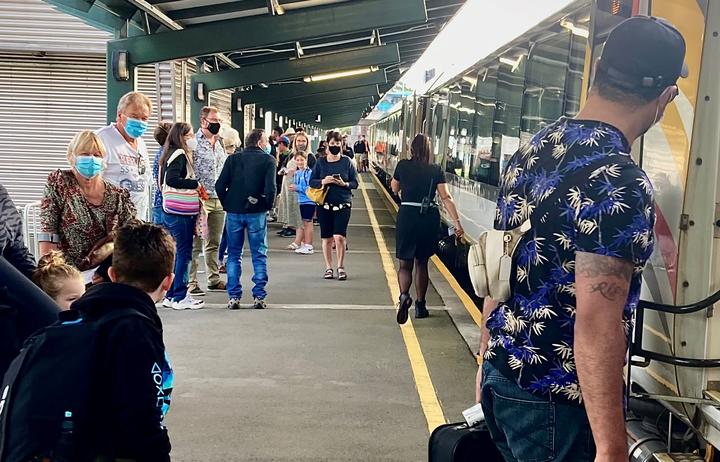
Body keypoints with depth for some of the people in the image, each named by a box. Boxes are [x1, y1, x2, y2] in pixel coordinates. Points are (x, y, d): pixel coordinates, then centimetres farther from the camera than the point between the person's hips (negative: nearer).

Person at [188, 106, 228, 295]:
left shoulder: (220, 142, 15)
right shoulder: (193, 142, -8)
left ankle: (214, 280, 23)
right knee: (196, 243, -2)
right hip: (201, 199, -7)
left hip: (220, 198, 7)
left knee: (214, 243, 14)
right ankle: (191, 282, 4)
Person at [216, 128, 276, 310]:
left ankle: (233, 297, 7)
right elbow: (270, 188, -14)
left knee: (233, 255, 10)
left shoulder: (233, 159, 6)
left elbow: (220, 186, -2)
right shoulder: (267, 160, -2)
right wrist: (267, 206, 2)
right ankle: (259, 297, 4)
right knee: (259, 256, 7)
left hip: (234, 212, 2)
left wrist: (227, 205, 10)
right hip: (256, 213, -2)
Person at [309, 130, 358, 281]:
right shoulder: (320, 162, 4)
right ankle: (328, 268, 21)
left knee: (339, 236, -12)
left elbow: (355, 183, 4)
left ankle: (341, 267, 6)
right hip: (324, 204, 2)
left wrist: (344, 184, -15)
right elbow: (312, 181, 5)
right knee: (327, 238, 6)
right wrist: (323, 181, -14)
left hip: (343, 204, -1)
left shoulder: (347, 161, 2)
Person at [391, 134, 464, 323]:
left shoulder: (403, 166, -1)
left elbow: (394, 188, 15)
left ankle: (404, 295, -22)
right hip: (429, 218, 1)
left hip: (407, 215, -1)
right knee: (421, 263, 16)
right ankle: (420, 305, 23)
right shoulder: (436, 170, -1)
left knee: (405, 264, 7)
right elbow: (446, 198, -6)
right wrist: (457, 222, -6)